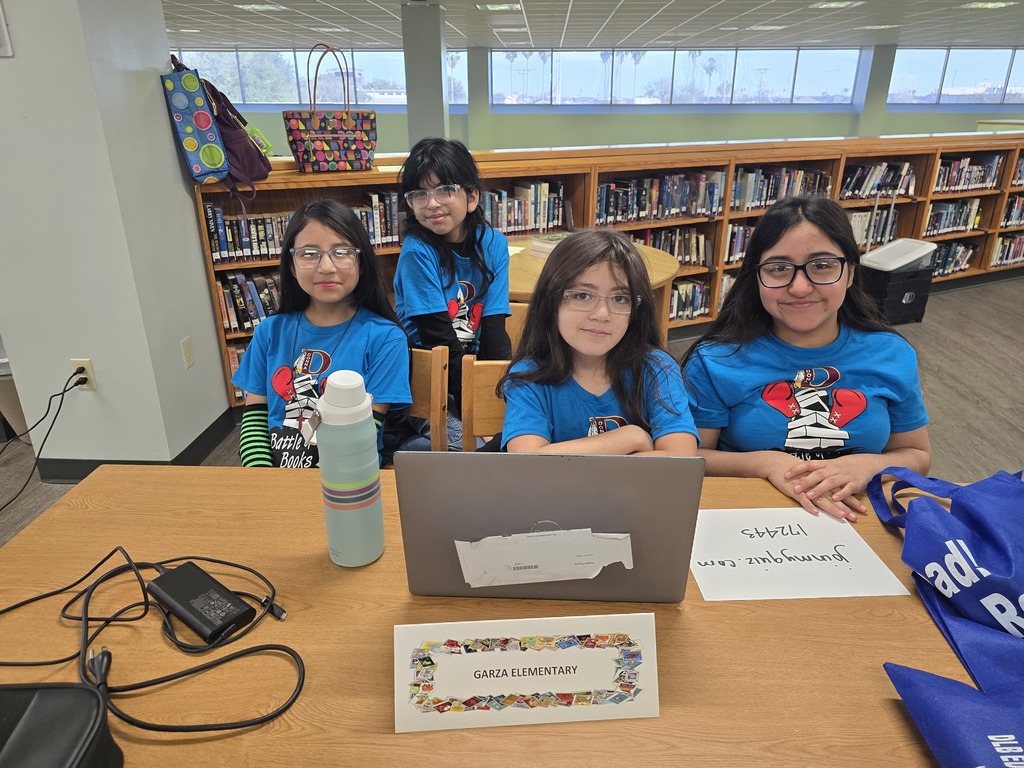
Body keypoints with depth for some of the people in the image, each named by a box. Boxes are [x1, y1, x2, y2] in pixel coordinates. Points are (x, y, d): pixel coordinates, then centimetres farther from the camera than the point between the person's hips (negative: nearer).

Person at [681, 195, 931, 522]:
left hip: (854, 517, 3)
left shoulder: (893, 356, 0)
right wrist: (765, 463, -20)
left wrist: (868, 466, -11)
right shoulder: (715, 360, -9)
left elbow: (917, 455, 10)